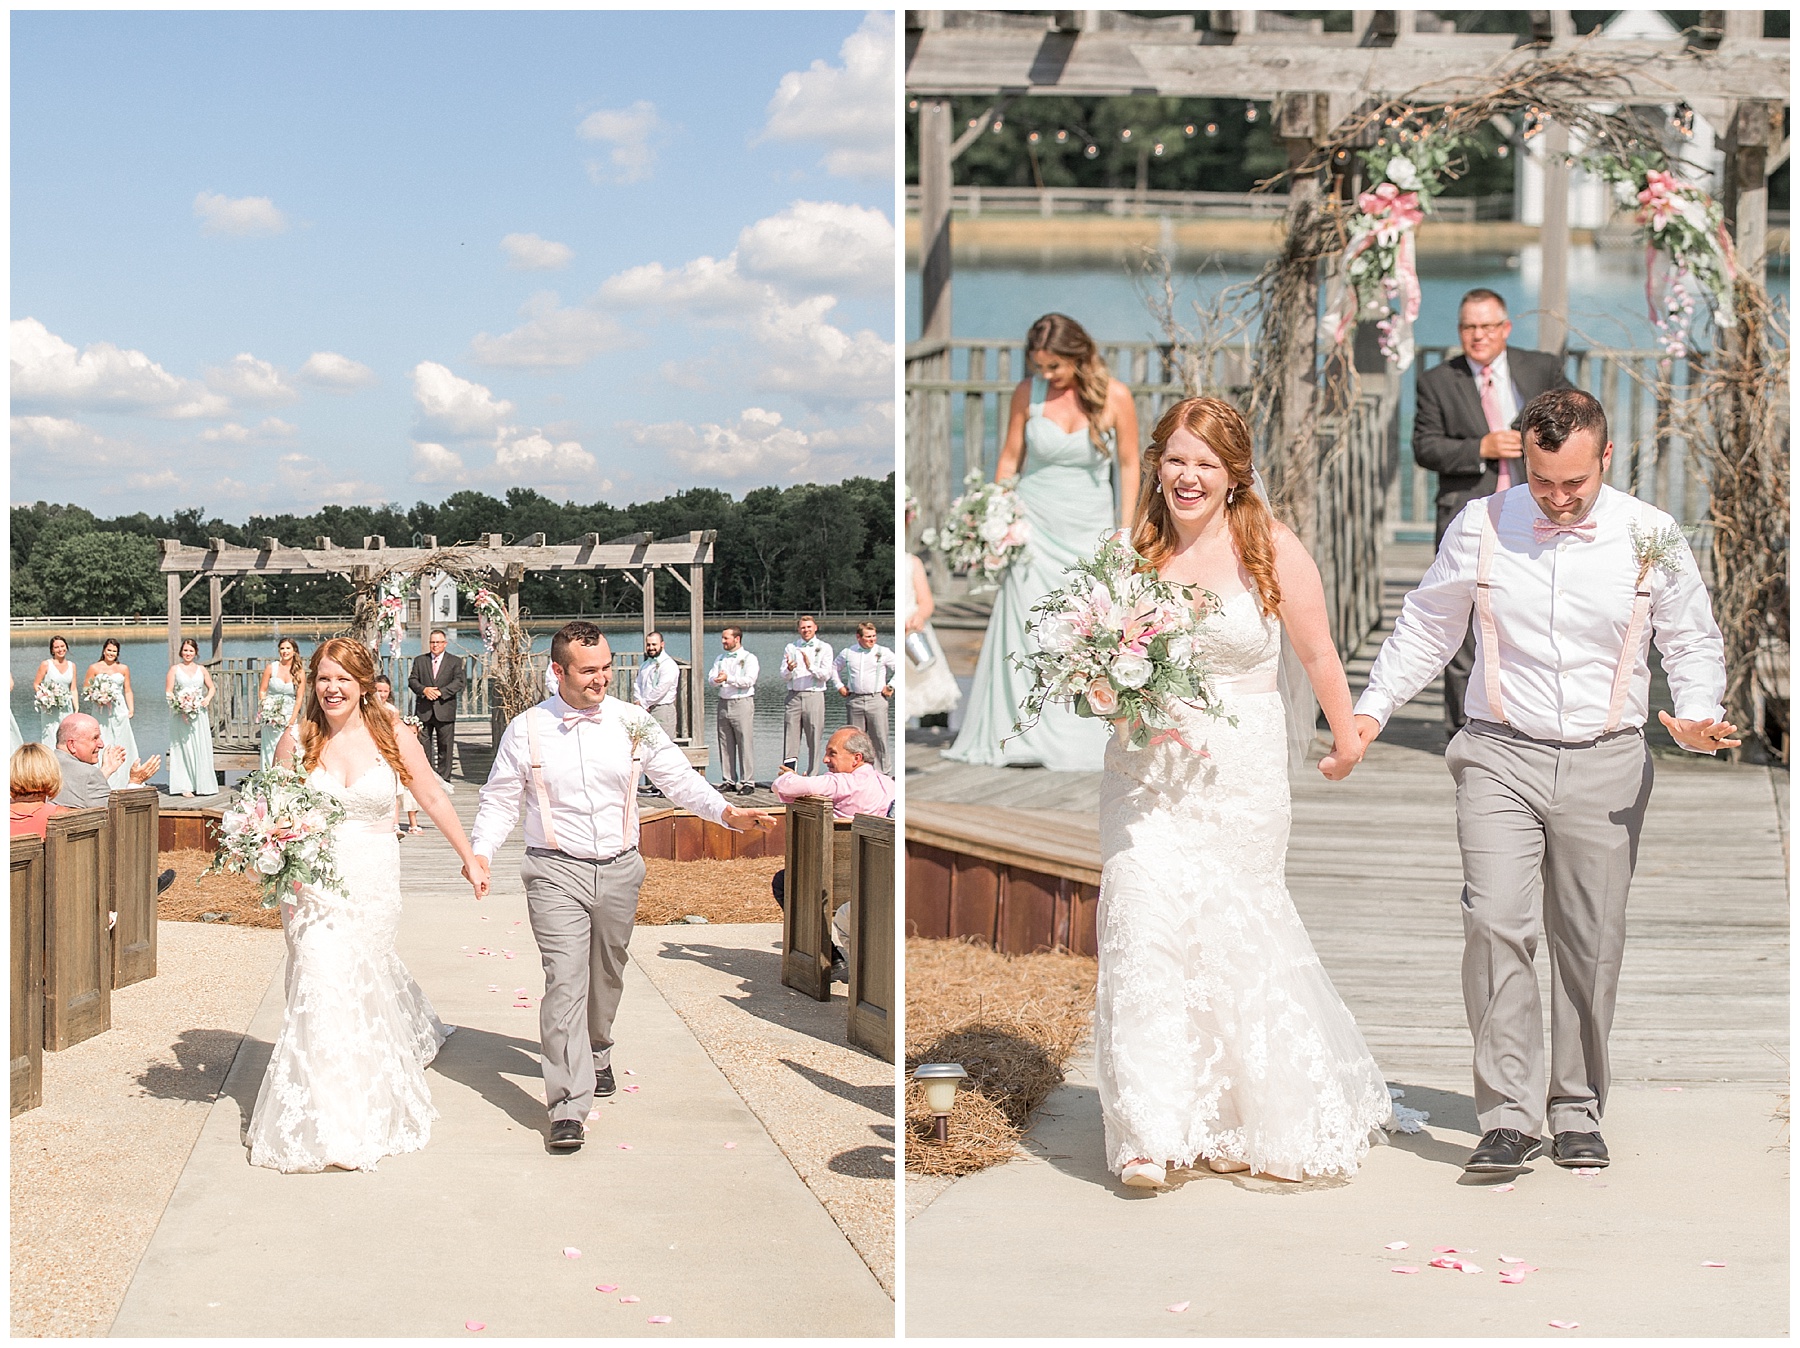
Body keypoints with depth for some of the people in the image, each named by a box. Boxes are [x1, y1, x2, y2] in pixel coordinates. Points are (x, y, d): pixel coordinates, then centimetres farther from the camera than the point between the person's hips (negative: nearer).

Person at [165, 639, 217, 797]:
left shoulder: (202, 669, 12)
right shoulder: (174, 669, 5)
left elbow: (211, 688, 17)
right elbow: (168, 692, -1)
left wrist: (207, 699, -4)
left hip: (199, 713, 2)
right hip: (180, 713, -2)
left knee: (201, 747, 0)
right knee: (184, 748, -4)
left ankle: (201, 784, 8)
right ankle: (185, 786, -3)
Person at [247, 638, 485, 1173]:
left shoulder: (393, 735, -2)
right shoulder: (298, 739, -1)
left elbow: (433, 797, 7)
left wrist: (469, 859, 10)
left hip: (372, 883, 0)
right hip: (313, 883, 0)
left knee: (364, 982, 5)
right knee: (321, 984, -5)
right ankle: (328, 1125, 9)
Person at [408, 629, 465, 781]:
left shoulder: (455, 661, 7)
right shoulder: (419, 660, 13)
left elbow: (458, 683, -3)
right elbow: (412, 680, 6)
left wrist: (440, 692, -16)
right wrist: (424, 689, -13)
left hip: (445, 710, -1)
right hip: (423, 710, 2)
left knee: (445, 746, 1)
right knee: (423, 744, 1)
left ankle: (443, 778, 7)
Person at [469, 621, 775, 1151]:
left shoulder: (632, 723, 1)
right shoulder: (527, 730, -4)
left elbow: (678, 778, 3)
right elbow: (500, 799, 3)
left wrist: (726, 812, -12)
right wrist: (482, 852, -13)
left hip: (619, 869, 3)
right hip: (556, 870, -3)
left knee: (607, 973, 18)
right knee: (565, 979, -13)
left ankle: (597, 1054, 47)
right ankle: (567, 1108, -16)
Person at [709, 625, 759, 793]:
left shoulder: (749, 658, -1)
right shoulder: (720, 658, 18)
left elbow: (749, 680, -13)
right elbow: (711, 677, 9)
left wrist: (728, 678, -16)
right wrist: (717, 679, -14)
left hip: (742, 703, -6)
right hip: (723, 703, 6)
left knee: (745, 744, -8)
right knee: (725, 745, 5)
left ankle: (747, 782, -6)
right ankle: (728, 781, 11)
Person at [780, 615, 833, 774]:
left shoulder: (824, 648, 8)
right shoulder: (790, 648, 13)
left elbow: (826, 675, -3)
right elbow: (784, 677, 8)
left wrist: (810, 666, -18)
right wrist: (789, 669, -14)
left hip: (814, 696, -2)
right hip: (794, 696, 2)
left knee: (814, 740, -1)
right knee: (790, 738, -3)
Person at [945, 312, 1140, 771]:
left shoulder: (1115, 397, -6)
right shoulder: (1027, 393, -3)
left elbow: (1128, 466, 2)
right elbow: (1010, 458, 6)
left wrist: (1126, 531, 0)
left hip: (1089, 529, 0)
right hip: (1034, 522, 0)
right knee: (1023, 626, -7)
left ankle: (1080, 741, 7)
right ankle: (1016, 735, -1)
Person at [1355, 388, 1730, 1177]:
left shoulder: (1650, 537, 0)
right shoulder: (1480, 527, 0)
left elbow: (1693, 642, 10)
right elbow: (1427, 628, 11)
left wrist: (1697, 715, -9)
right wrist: (1372, 709, 3)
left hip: (1605, 764, 1)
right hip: (1501, 756, -1)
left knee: (1591, 942, 5)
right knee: (1495, 924, -15)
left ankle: (1577, 1112, 21)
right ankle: (1509, 1116, -10)